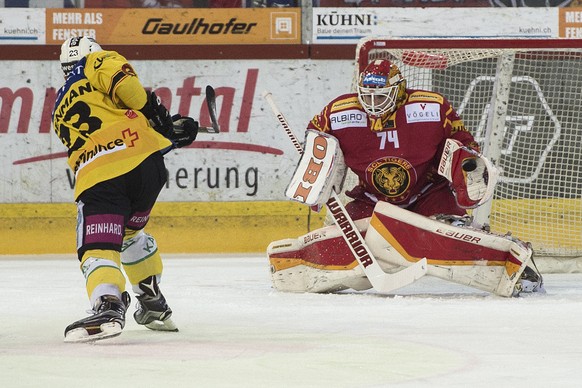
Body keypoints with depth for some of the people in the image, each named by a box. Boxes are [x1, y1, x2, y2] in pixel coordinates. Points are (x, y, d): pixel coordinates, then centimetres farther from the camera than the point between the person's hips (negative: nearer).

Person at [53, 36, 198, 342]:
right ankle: (153, 305, 34)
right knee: (130, 231, 26)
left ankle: (108, 305, -36)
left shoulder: (60, 112, 33)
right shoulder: (97, 64, 18)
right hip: (144, 157, 0)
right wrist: (158, 116, 6)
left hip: (96, 176, 0)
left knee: (98, 246, -8)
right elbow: (124, 84, -5)